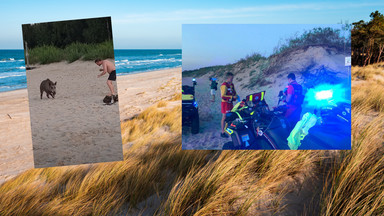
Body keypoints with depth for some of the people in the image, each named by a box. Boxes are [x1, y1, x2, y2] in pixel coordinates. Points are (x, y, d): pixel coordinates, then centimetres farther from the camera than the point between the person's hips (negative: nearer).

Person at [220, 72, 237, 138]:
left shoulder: (232, 85, 11)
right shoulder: (224, 85, -16)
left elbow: (234, 92, 23)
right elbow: (223, 96, -23)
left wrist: (235, 96, 0)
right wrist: (232, 97, -25)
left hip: (230, 103, 8)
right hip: (225, 103, -8)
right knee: (224, 117, -3)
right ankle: (223, 132, 3)